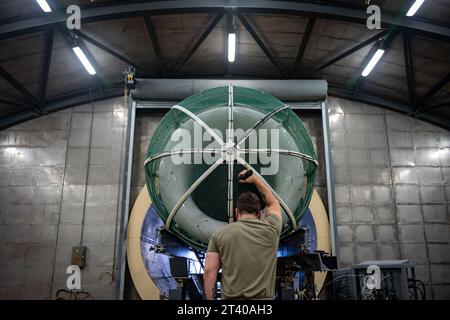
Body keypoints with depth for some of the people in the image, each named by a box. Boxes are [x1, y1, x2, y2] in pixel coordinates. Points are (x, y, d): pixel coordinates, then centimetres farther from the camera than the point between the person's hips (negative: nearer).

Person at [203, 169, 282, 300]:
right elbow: (273, 203, 27)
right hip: (264, 298, 0)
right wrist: (255, 179, 35)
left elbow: (209, 272, -3)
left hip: (230, 297, 0)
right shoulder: (271, 229, 6)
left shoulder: (220, 234, 3)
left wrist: (210, 299, 5)